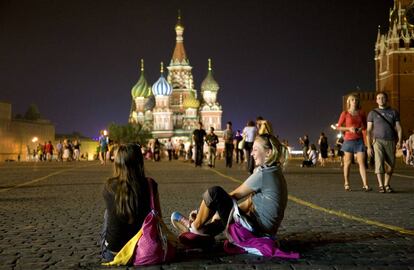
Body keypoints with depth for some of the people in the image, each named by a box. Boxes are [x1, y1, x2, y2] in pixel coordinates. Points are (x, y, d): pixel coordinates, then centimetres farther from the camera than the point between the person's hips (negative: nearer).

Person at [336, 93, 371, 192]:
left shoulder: (361, 113, 7)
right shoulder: (345, 113, -1)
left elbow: (365, 125, 18)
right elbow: (338, 127, 1)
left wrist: (362, 128, -4)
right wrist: (349, 128, -14)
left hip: (359, 140, 2)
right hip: (348, 140, -2)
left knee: (362, 162, -6)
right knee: (347, 162, 4)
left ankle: (365, 185, -10)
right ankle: (346, 184, 15)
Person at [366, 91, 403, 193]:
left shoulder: (394, 112, 12)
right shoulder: (373, 113, 8)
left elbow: (399, 128, 8)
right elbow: (369, 131, 5)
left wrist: (399, 141, -9)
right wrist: (369, 146, -3)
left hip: (391, 142, 2)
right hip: (378, 141, -2)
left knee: (390, 165, 2)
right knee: (379, 163, -15)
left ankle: (387, 185, 15)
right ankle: (381, 186, -14)